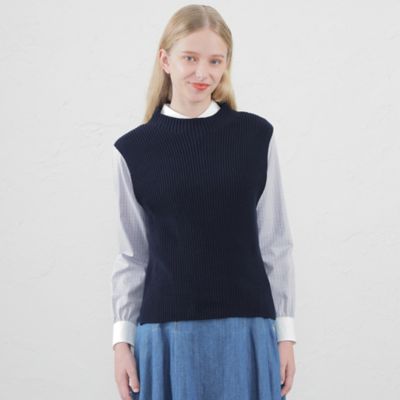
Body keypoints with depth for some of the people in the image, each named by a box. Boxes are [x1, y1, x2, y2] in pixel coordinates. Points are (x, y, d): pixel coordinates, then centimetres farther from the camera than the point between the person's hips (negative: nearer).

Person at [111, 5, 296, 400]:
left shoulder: (255, 136, 2)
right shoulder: (133, 149, 1)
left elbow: (275, 243, 5)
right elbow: (132, 256, 6)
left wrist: (285, 333, 4)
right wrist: (122, 340, 3)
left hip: (245, 329, 0)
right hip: (167, 331, 0)